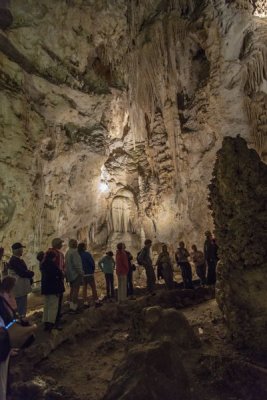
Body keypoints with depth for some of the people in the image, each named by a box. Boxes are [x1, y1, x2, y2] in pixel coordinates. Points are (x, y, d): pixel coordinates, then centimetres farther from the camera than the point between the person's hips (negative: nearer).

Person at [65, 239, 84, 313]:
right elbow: (76, 264, -21)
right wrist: (81, 273, -14)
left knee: (72, 290, 16)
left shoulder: (67, 252, 12)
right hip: (76, 274, -10)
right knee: (76, 291, -5)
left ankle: (71, 306, 22)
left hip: (70, 275, 10)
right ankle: (74, 307, -4)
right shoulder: (74, 252, -17)